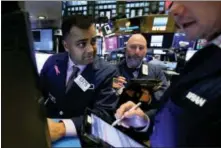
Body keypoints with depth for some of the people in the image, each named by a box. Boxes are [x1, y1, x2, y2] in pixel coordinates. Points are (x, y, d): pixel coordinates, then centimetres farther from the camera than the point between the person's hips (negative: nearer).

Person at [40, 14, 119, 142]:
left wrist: (63, 128, -33)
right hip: (47, 126, 3)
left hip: (79, 137, -3)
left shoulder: (107, 72, -13)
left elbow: (104, 113, -20)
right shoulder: (53, 62, -2)